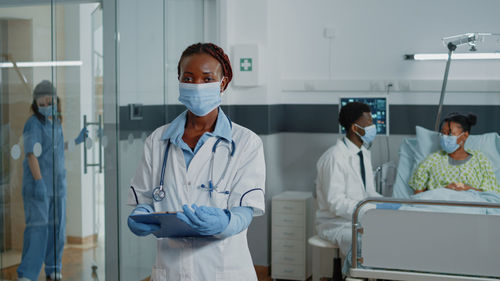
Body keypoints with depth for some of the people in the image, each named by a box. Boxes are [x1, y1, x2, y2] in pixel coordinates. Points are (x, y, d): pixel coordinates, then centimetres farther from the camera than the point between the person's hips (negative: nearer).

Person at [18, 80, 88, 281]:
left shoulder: (55, 122, 11)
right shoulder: (34, 124, -13)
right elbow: (32, 154, -22)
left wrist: (77, 140, 23)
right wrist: (39, 182, -30)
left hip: (57, 183, 7)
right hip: (37, 183, -7)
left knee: (57, 227, 11)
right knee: (37, 227, -12)